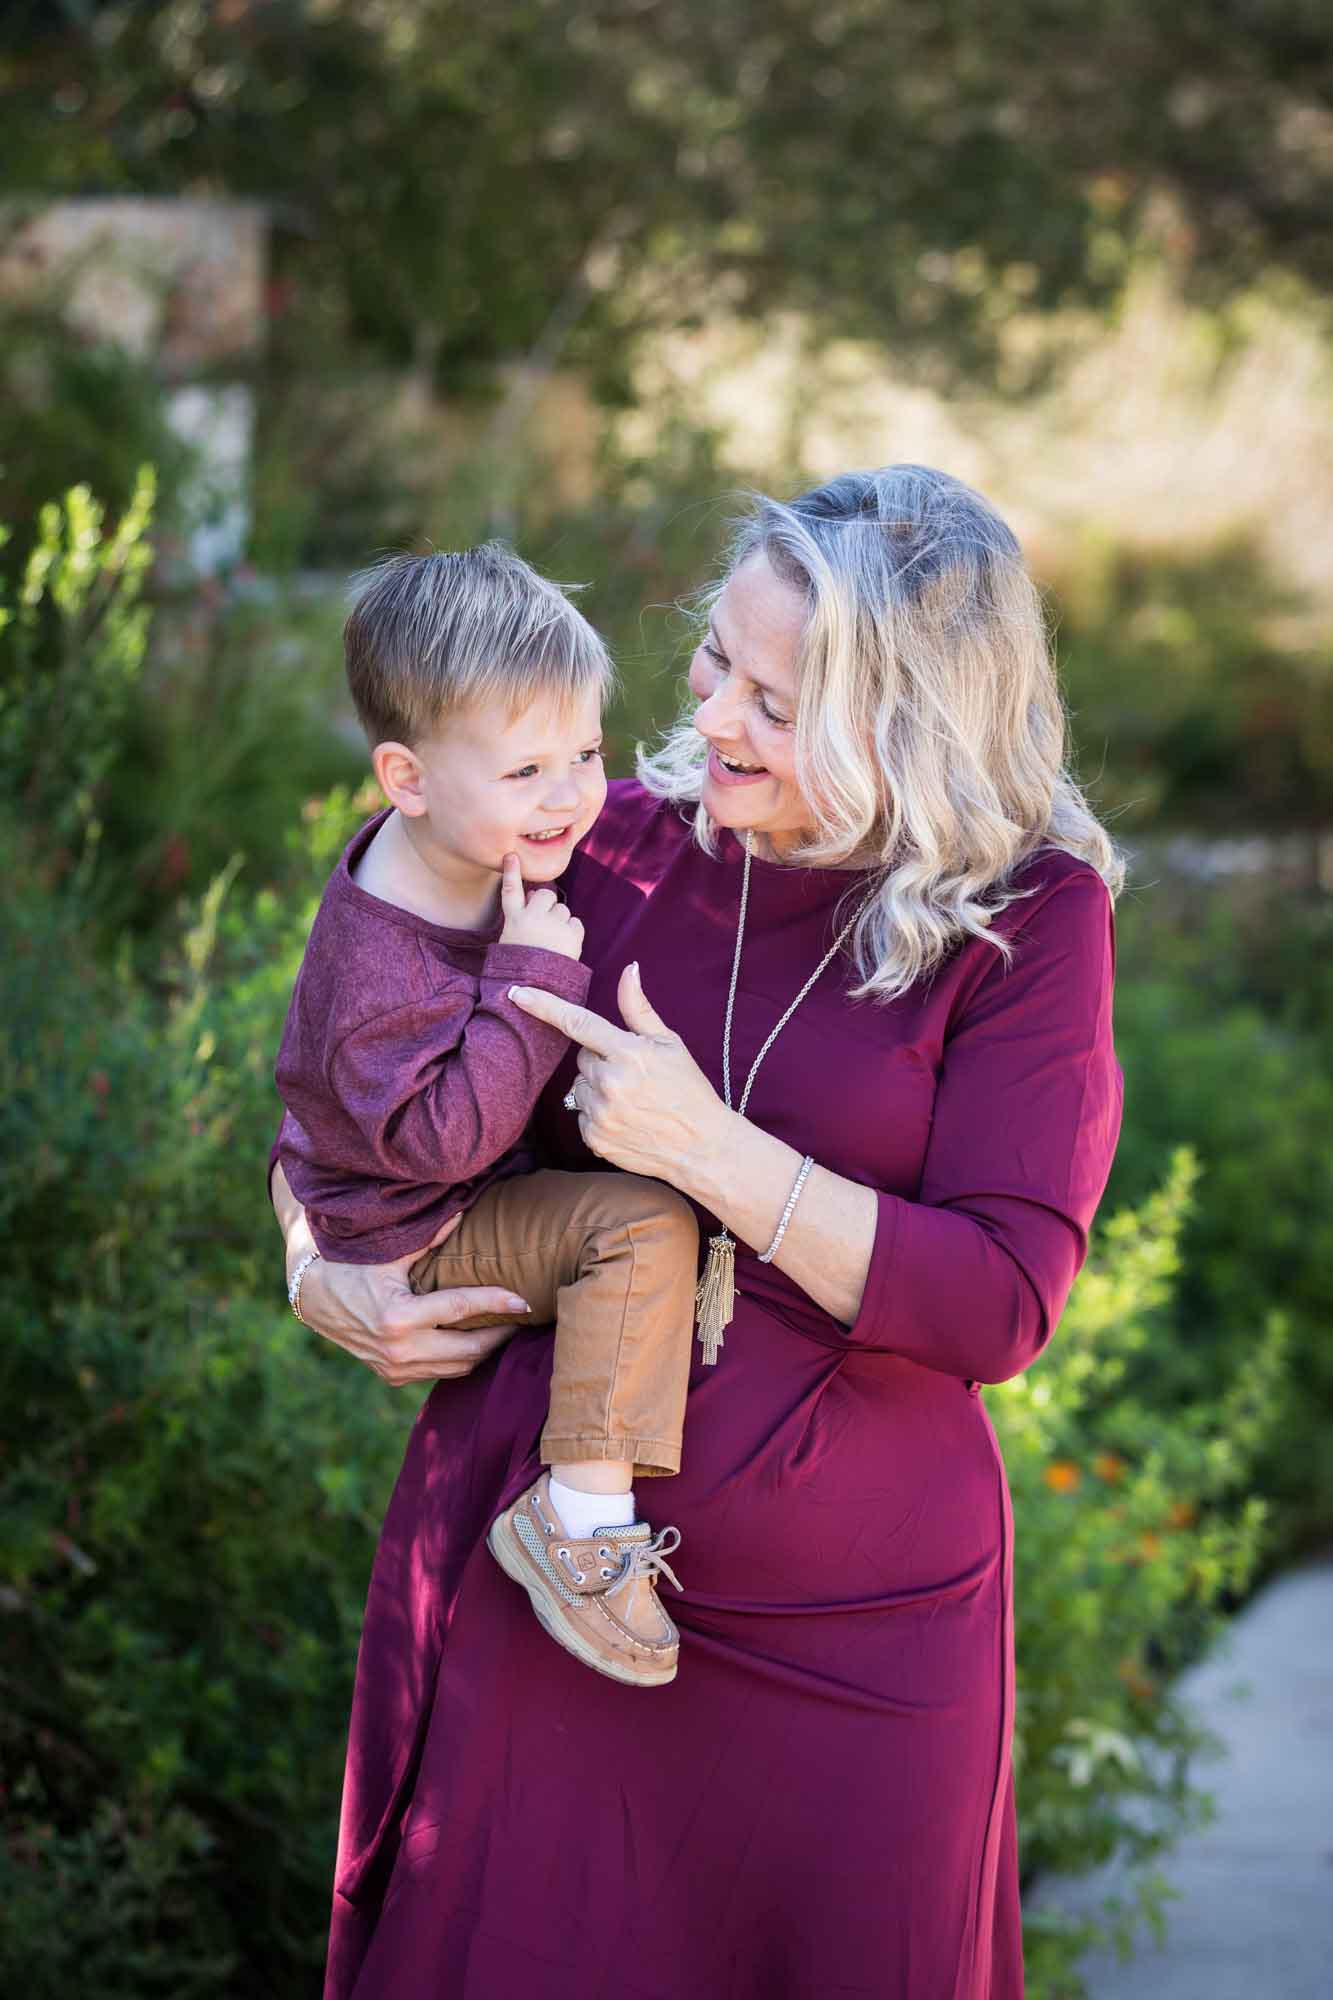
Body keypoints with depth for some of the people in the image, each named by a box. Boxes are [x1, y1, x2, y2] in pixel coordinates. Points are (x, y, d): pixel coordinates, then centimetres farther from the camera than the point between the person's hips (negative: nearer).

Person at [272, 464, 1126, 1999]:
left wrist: (709, 1151, -21)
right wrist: (319, 1268, -5)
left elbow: (999, 1306, -15)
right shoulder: (610, 847, -1)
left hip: (850, 1616, -2)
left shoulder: (1031, 918, -8)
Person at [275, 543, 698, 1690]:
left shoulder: (496, 839, -5)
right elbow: (443, 1134, -37)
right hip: (415, 1240, -10)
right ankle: (582, 1518, -23)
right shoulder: (377, 963, -33)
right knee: (646, 1222, -28)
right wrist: (533, 976, -37)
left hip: (489, 1174, 10)